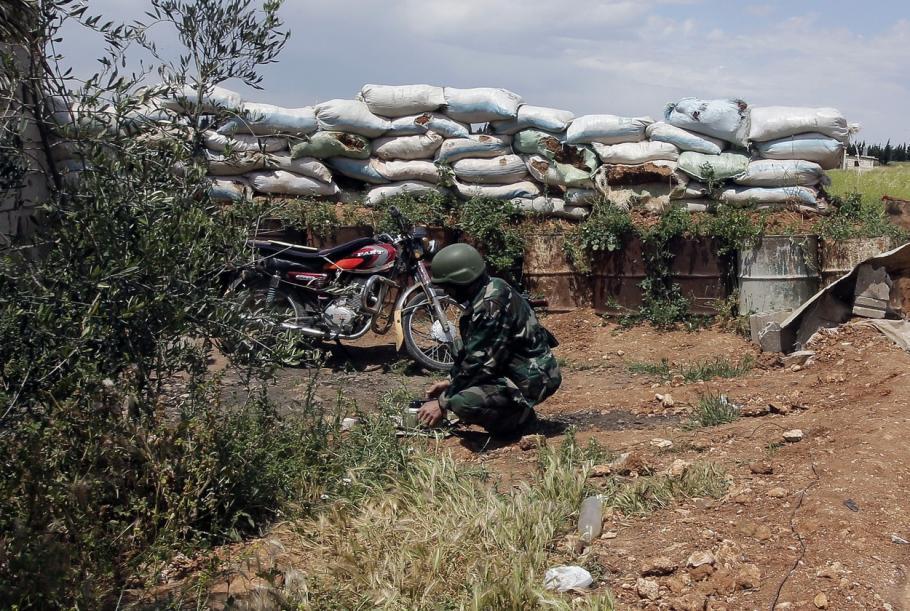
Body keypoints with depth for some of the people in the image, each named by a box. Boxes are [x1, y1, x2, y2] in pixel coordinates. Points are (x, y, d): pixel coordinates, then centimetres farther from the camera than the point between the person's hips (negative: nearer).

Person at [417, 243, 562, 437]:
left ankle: (521, 416, -5)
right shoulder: (489, 292, 7)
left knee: (463, 402, -29)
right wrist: (450, 381, 14)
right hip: (519, 368, 10)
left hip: (532, 378, -10)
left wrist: (443, 403, -15)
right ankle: (517, 410, 13)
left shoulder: (491, 304, -24)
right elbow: (469, 348, 18)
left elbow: (478, 362, -23)